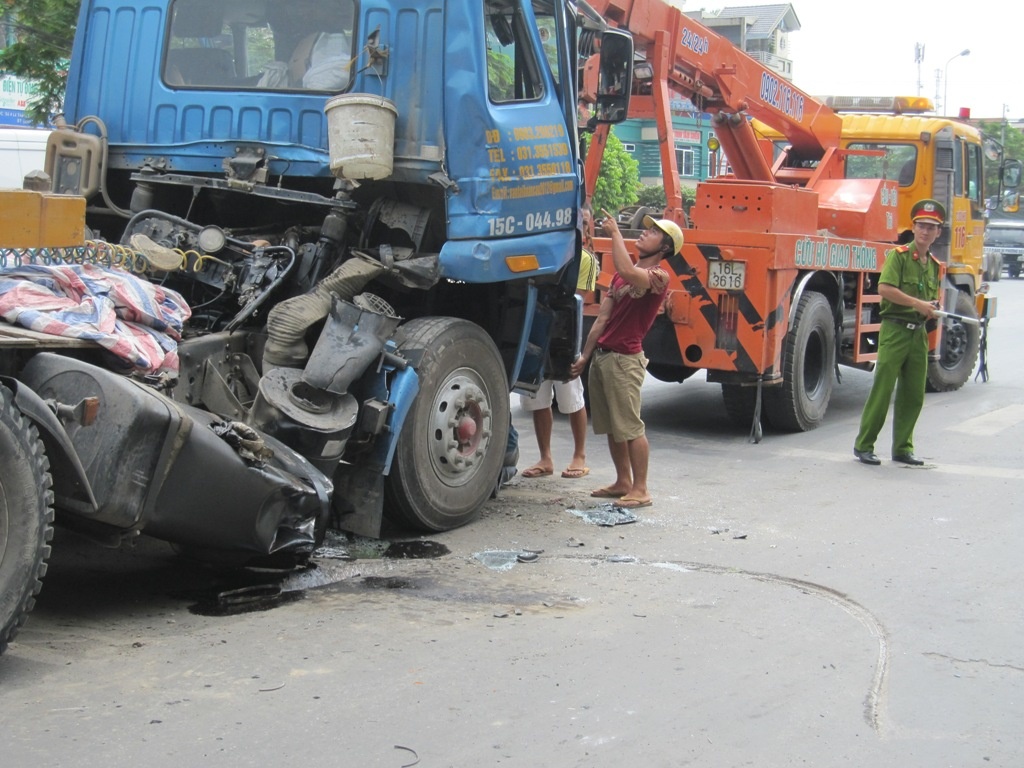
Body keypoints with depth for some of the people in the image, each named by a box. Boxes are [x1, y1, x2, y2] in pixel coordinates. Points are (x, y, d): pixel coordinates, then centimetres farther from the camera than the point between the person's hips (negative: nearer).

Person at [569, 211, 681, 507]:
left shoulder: (658, 276, -9)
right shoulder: (621, 275, 20)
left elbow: (629, 273, -33)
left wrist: (614, 232, -22)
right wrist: (585, 356, 14)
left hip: (624, 358, -9)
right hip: (601, 356, 9)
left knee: (631, 427, -7)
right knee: (611, 427, 13)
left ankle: (640, 490, -1)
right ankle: (623, 482, 23)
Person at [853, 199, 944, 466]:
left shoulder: (933, 265, 17)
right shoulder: (899, 255, -4)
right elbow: (885, 288, -17)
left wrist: (932, 308, 6)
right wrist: (917, 303, -19)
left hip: (918, 333, 7)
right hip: (895, 329, -7)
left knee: (914, 394, 7)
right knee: (882, 389, -6)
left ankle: (902, 448, 16)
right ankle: (863, 445, 1)